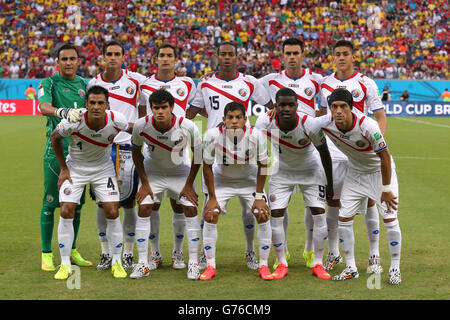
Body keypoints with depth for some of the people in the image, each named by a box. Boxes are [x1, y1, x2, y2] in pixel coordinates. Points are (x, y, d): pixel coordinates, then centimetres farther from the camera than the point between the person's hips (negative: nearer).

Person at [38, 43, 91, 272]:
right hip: (56, 149, -5)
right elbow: (44, 107, -22)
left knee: (76, 203, 10)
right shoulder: (49, 83, -2)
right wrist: (64, 112, -40)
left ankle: (72, 251, 21)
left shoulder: (84, 84, 14)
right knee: (50, 203, -2)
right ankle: (46, 254, 4)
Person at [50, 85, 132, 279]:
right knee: (66, 212, -12)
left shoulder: (116, 120, -24)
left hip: (103, 169, 1)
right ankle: (65, 264, 2)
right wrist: (63, 168, -4)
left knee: (112, 213, -8)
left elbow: (133, 129, 0)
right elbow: (55, 138, -6)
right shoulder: (73, 121, -27)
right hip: (75, 168, -1)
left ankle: (117, 262, 9)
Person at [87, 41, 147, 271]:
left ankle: (128, 253, 13)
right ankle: (106, 254, 14)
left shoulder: (135, 80, 2)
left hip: (127, 147, -1)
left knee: (129, 203, 1)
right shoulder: (93, 84, 7)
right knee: (103, 202, 3)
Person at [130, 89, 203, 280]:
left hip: (181, 171, -1)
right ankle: (143, 264, -4)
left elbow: (198, 155, -12)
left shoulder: (187, 127, -29)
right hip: (152, 171, 1)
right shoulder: (141, 125, -25)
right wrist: (144, 183, -8)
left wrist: (189, 184, -10)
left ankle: (193, 263, -4)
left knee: (191, 209, -12)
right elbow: (136, 151, -7)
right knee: (144, 209, -11)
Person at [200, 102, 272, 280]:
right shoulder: (213, 135, -27)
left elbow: (262, 166, -12)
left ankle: (263, 266, 2)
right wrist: (212, 197, -13)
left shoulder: (256, 136, -26)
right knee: (210, 215, -13)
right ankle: (210, 266, 0)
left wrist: (259, 197, -13)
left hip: (249, 180, 0)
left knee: (263, 216, -11)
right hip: (221, 179, 0)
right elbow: (207, 166, -14)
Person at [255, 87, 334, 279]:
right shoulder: (265, 123, -26)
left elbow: (324, 153, -14)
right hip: (281, 172, 1)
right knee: (276, 215, -8)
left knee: (319, 214, -9)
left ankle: (318, 264, 4)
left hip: (309, 171, -1)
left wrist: (330, 183, -5)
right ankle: (282, 264, 7)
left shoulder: (310, 125, -31)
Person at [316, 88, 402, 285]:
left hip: (380, 171, -4)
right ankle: (351, 268, 11)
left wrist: (386, 189, -19)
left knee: (390, 218, -10)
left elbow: (384, 157, -24)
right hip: (355, 172, 4)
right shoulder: (325, 124, -22)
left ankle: (395, 269, 3)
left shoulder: (367, 126, -35)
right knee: (344, 218, -1)